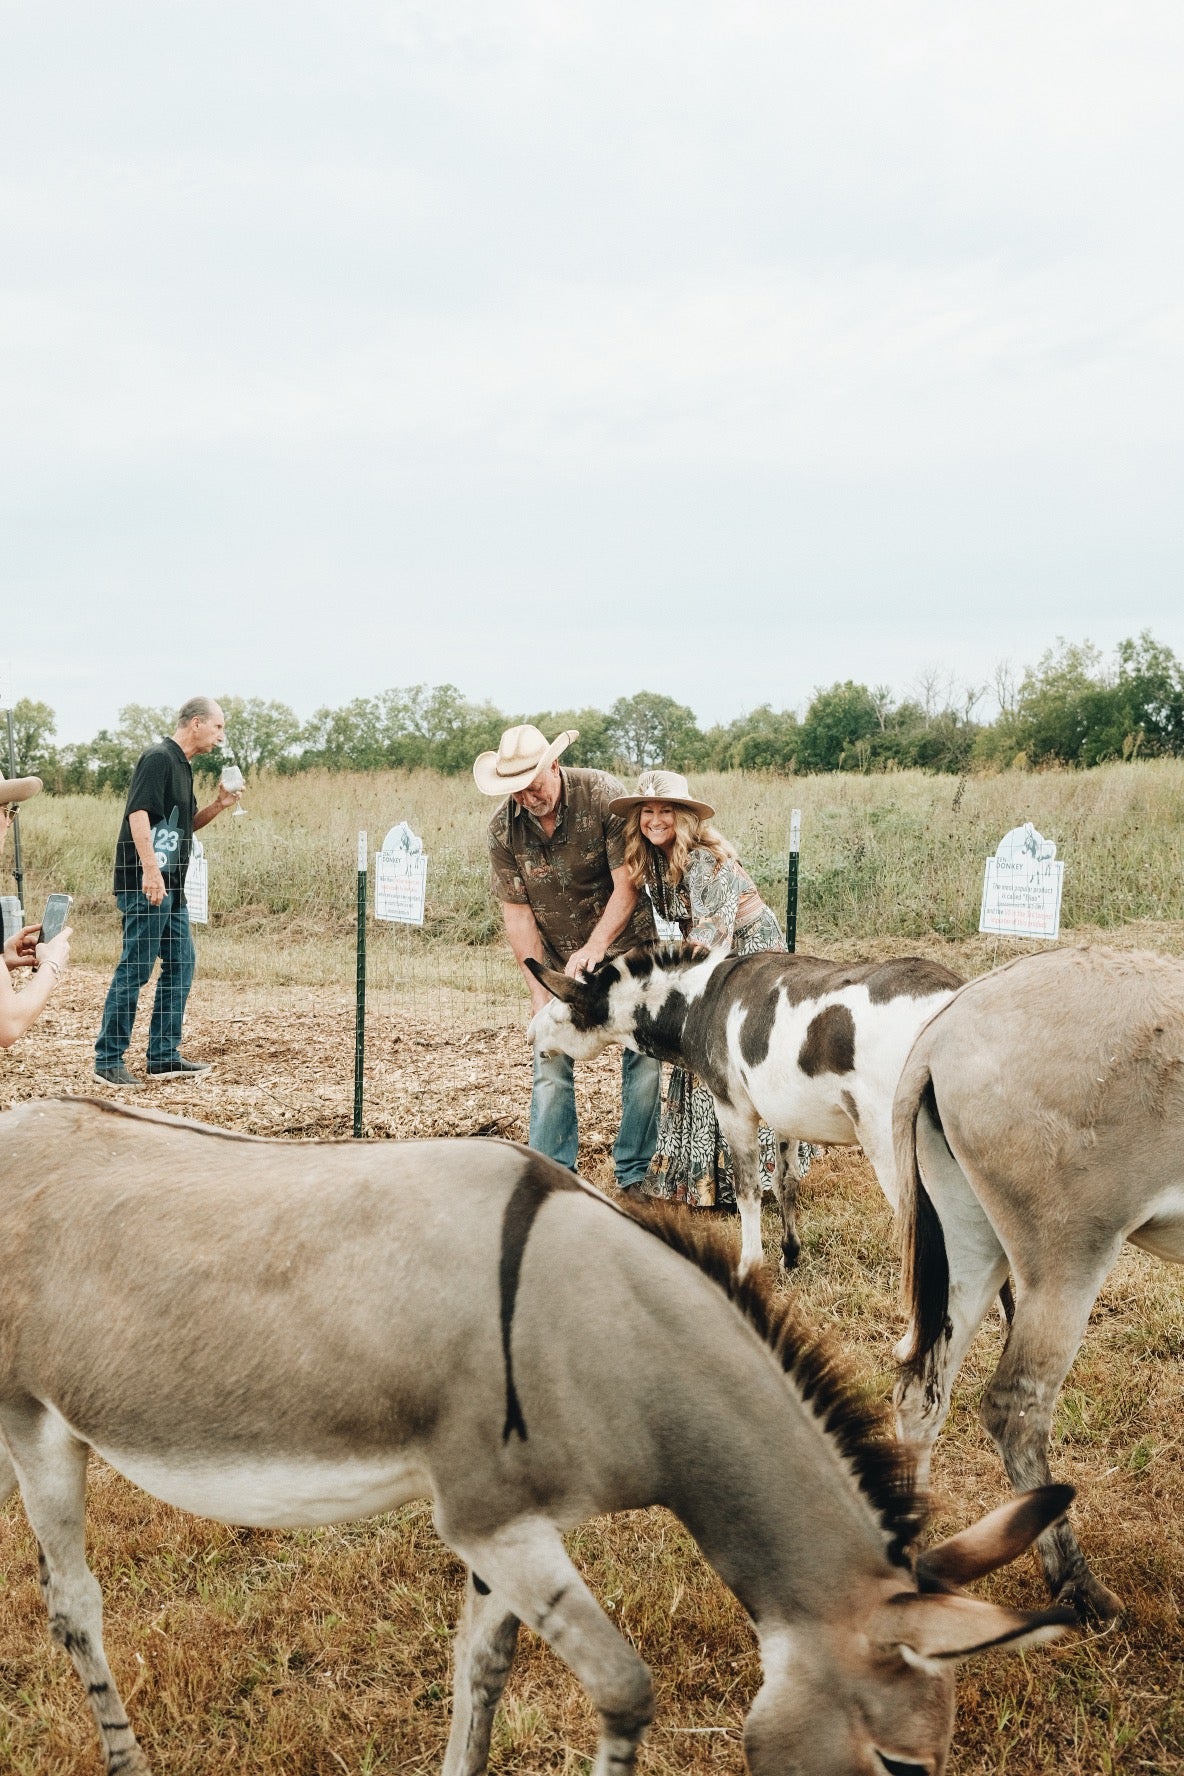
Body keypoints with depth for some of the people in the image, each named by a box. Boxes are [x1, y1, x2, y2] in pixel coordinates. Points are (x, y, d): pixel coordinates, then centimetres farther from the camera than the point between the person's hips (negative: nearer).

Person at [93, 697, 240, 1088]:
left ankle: (164, 1056, 16)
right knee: (135, 968, -7)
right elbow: (139, 812, -21)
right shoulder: (158, 758, -11)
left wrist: (218, 805, 10)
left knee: (180, 964, 11)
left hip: (170, 885, 10)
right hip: (145, 883, -10)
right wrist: (150, 869, -28)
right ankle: (108, 1059, -2)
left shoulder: (181, 766, 19)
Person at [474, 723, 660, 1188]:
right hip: (557, 958, 2)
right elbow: (516, 911, -7)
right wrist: (538, 990, -13)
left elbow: (627, 884, -20)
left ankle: (635, 1172, 9)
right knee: (551, 1064, -3)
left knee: (643, 1057, -1)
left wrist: (595, 947, -33)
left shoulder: (604, 795, -19)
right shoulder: (504, 828, -11)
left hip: (625, 945, -2)